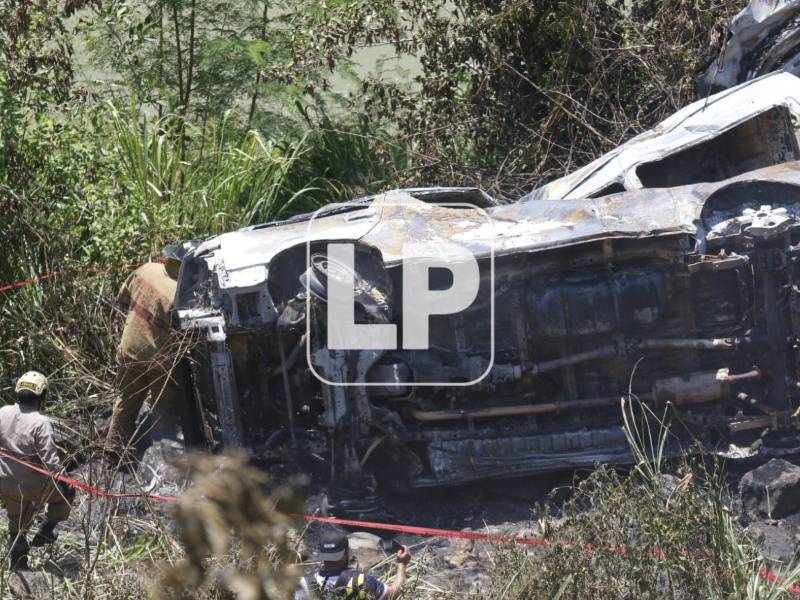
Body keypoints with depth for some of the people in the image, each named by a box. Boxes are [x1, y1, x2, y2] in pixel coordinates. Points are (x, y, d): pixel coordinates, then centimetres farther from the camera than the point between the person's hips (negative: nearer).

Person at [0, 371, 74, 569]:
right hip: (33, 485, -5)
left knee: (16, 523, 26)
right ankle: (45, 531, 21)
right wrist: (64, 482, -9)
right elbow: (50, 460, -22)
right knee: (65, 493, 22)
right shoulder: (40, 423, -23)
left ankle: (18, 560, 34)